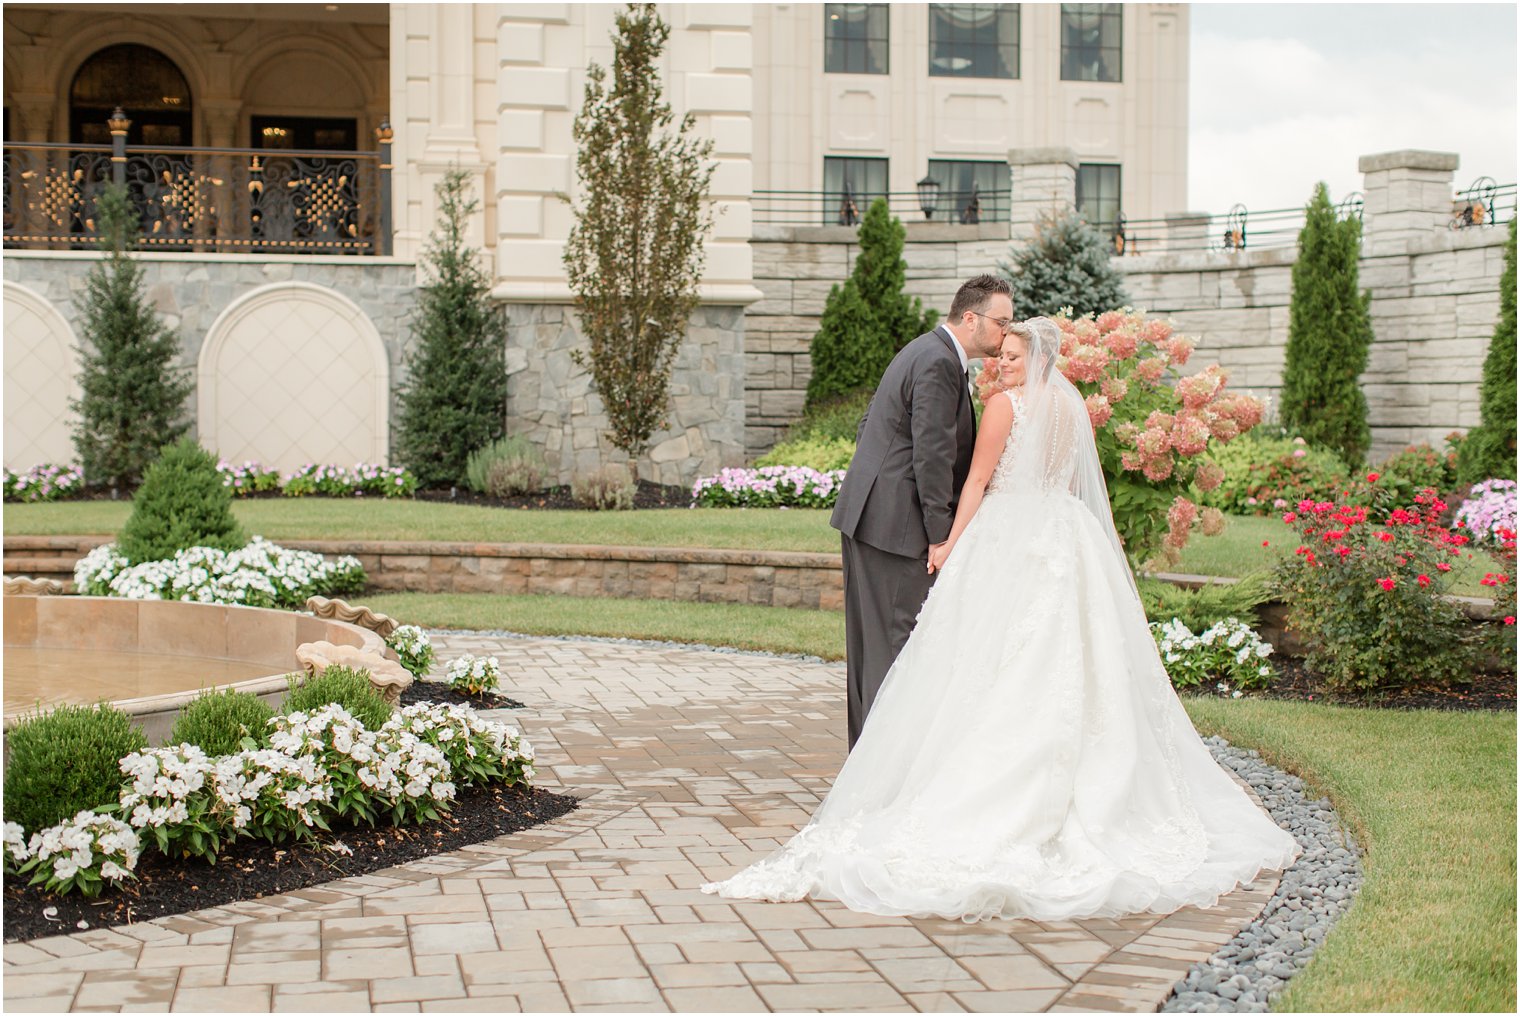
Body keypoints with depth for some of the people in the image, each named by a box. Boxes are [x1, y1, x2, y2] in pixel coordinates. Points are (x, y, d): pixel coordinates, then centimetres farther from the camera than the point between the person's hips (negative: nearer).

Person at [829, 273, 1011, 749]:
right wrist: (941, 537, -17)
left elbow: (868, 424, 23)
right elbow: (932, 455, -20)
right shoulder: (939, 363, -16)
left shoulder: (923, 351, 17)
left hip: (866, 514, 11)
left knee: (870, 639, 13)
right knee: (897, 638, -7)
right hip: (896, 521, -11)